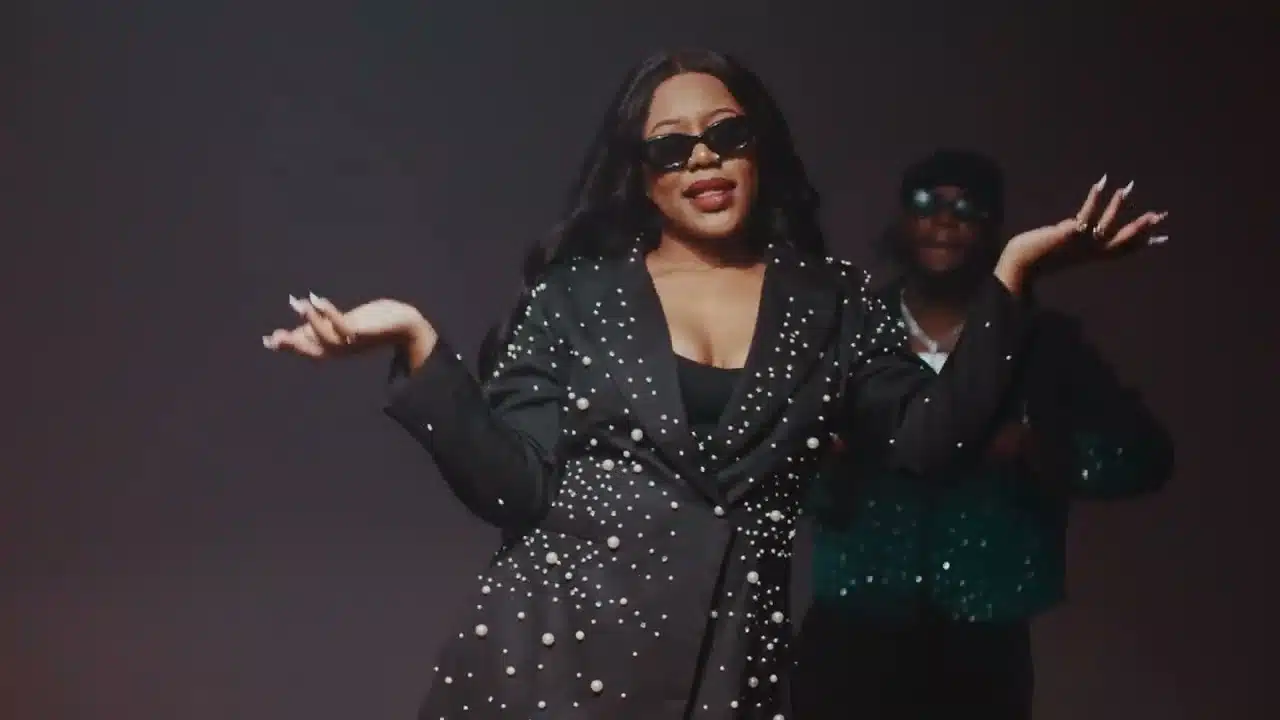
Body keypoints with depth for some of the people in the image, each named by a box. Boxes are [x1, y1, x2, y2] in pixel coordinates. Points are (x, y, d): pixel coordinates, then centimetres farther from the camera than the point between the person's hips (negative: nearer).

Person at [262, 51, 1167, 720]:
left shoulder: (829, 300, 9)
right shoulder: (576, 292, 4)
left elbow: (930, 433, -3)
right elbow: (513, 486, -2)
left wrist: (1011, 270, -6)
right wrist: (420, 343, -13)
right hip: (549, 644, -1)